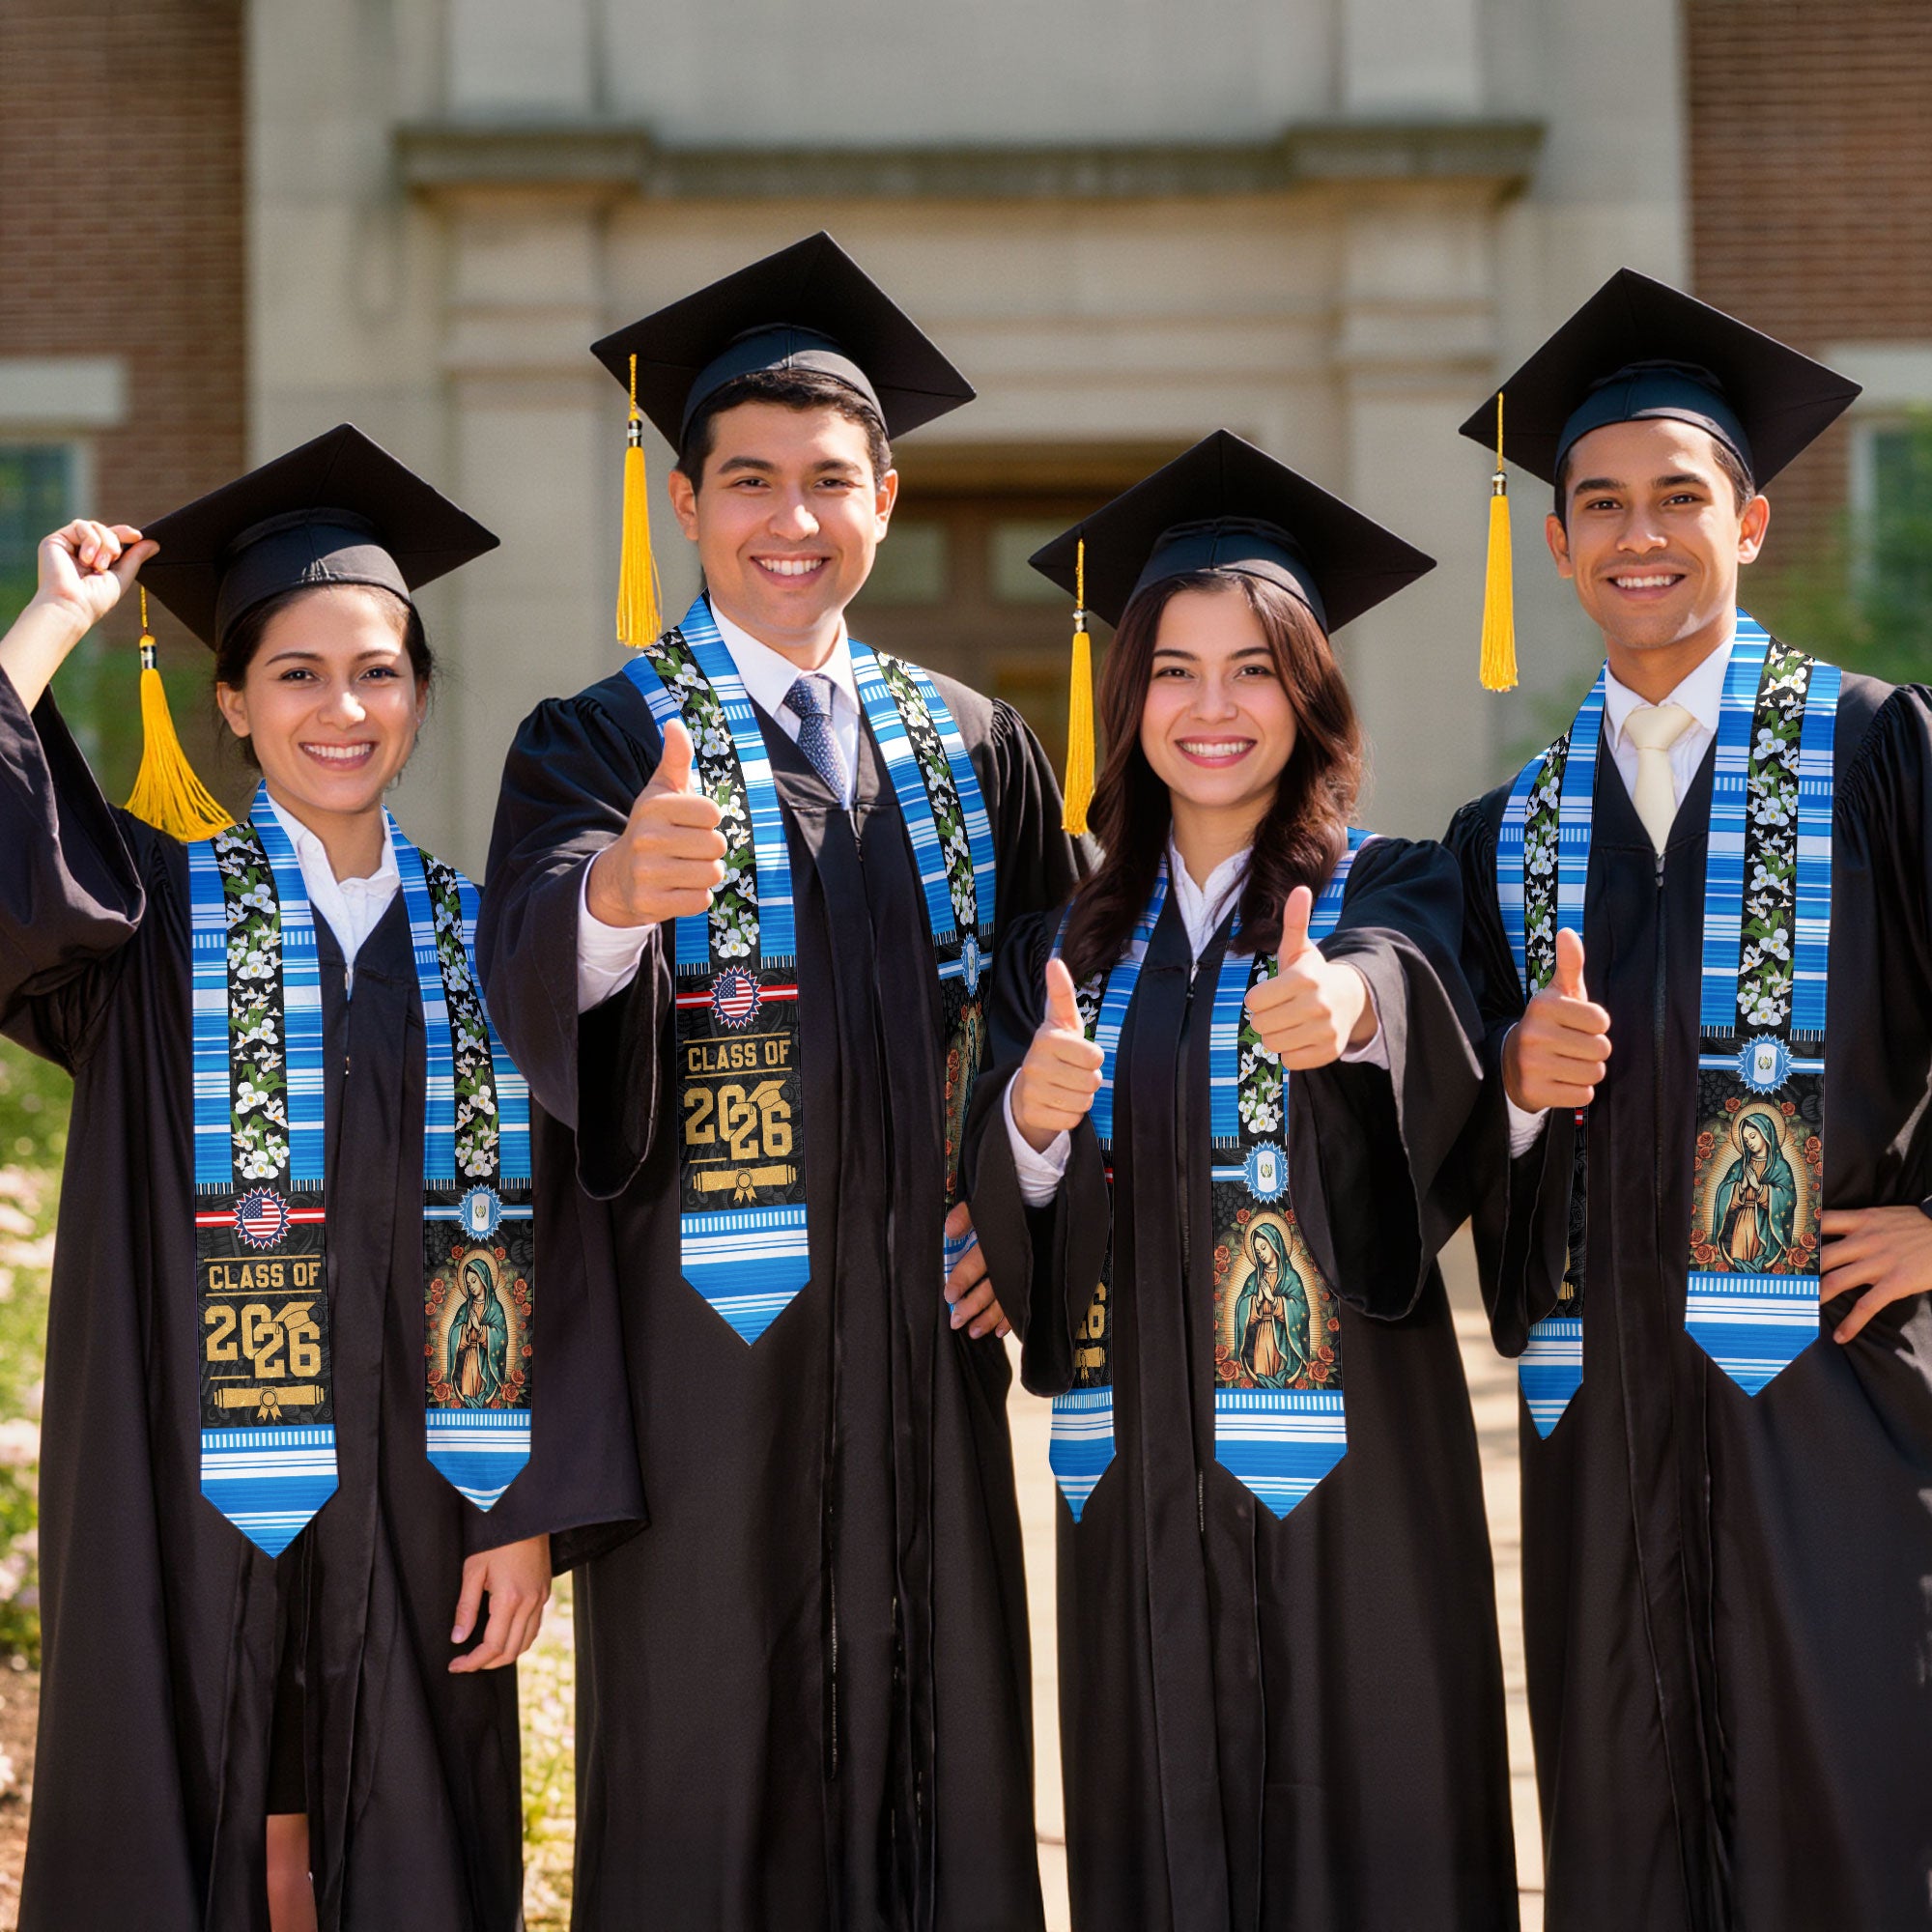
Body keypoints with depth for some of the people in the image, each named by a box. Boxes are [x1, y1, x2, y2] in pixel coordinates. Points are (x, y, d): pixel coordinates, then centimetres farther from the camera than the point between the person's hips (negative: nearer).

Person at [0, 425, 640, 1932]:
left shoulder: (479, 943, 7)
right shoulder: (152, 913, 1)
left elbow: (547, 1241, 4)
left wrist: (531, 1513, -3)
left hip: (414, 1505, 2)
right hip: (194, 1504, -2)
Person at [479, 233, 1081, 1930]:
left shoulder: (974, 749, 11)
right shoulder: (600, 742, -2)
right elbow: (533, 973, -22)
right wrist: (618, 887, -44)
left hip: (922, 1332, 4)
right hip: (707, 1335, -3)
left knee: (937, 1758, 7)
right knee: (709, 1775, 0)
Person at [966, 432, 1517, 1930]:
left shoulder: (1392, 893, 1)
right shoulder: (1071, 945, 11)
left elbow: (1409, 985, -24)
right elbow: (1002, 1230, 5)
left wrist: (1345, 1004, -46)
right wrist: (1031, 1122, -17)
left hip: (1343, 1455, -3)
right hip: (1138, 1467, 3)